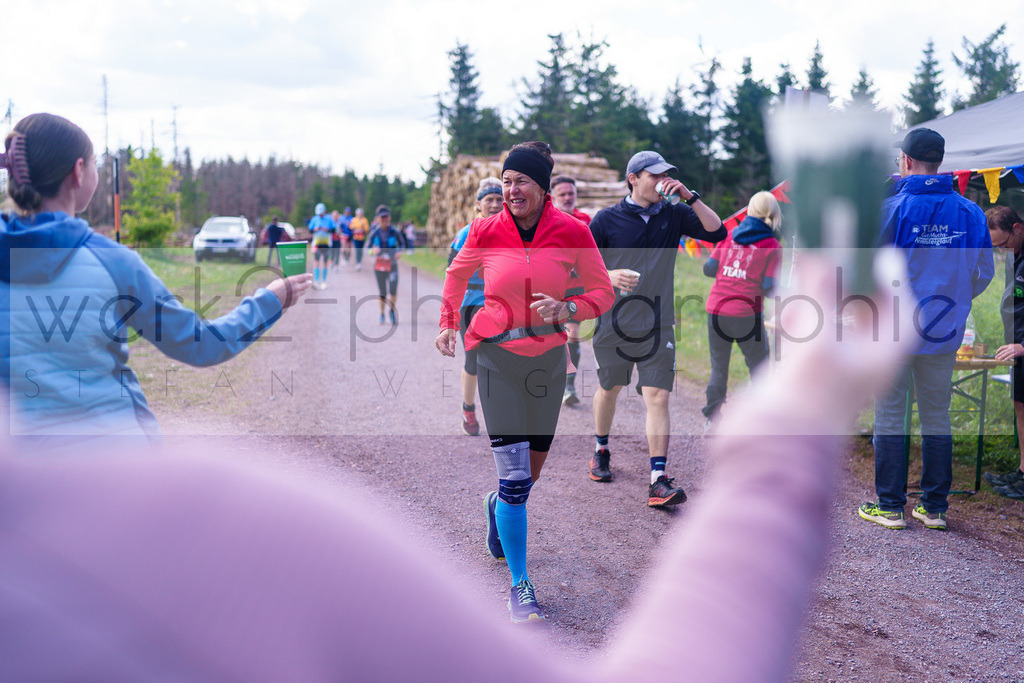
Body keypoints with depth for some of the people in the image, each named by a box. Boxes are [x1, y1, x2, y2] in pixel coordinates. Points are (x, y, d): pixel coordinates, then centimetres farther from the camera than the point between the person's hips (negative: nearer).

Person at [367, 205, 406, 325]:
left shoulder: (395, 232, -4)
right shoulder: (374, 233, -3)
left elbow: (402, 243, 13)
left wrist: (400, 252, -7)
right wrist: (373, 251, -19)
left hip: (392, 265, -1)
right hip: (379, 266, 1)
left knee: (393, 291, -11)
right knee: (382, 293, 6)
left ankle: (392, 311, 15)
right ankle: (382, 314, 26)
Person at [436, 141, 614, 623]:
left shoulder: (571, 232, -6)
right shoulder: (485, 232, -5)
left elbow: (603, 292, 1)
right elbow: (457, 274, 15)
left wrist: (566, 309, -17)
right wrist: (448, 324, 10)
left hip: (548, 357, 2)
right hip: (497, 357, -2)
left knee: (532, 469, 15)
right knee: (515, 474, -10)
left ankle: (497, 505, 52)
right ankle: (519, 583, 4)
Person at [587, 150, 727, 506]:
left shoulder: (674, 214, 5)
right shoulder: (607, 219, -2)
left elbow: (717, 232, -5)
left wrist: (690, 196, -11)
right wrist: (608, 276, -19)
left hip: (658, 327, 1)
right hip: (614, 325, 0)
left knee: (658, 398, -9)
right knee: (608, 389, 16)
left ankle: (659, 481, -9)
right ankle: (601, 450, 42)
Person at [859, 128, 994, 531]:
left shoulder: (889, 208, -10)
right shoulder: (970, 212, 2)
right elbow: (983, 274, 6)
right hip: (944, 332, 4)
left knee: (890, 416, 4)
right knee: (937, 417, 11)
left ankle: (890, 507, 8)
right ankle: (935, 508, 17)